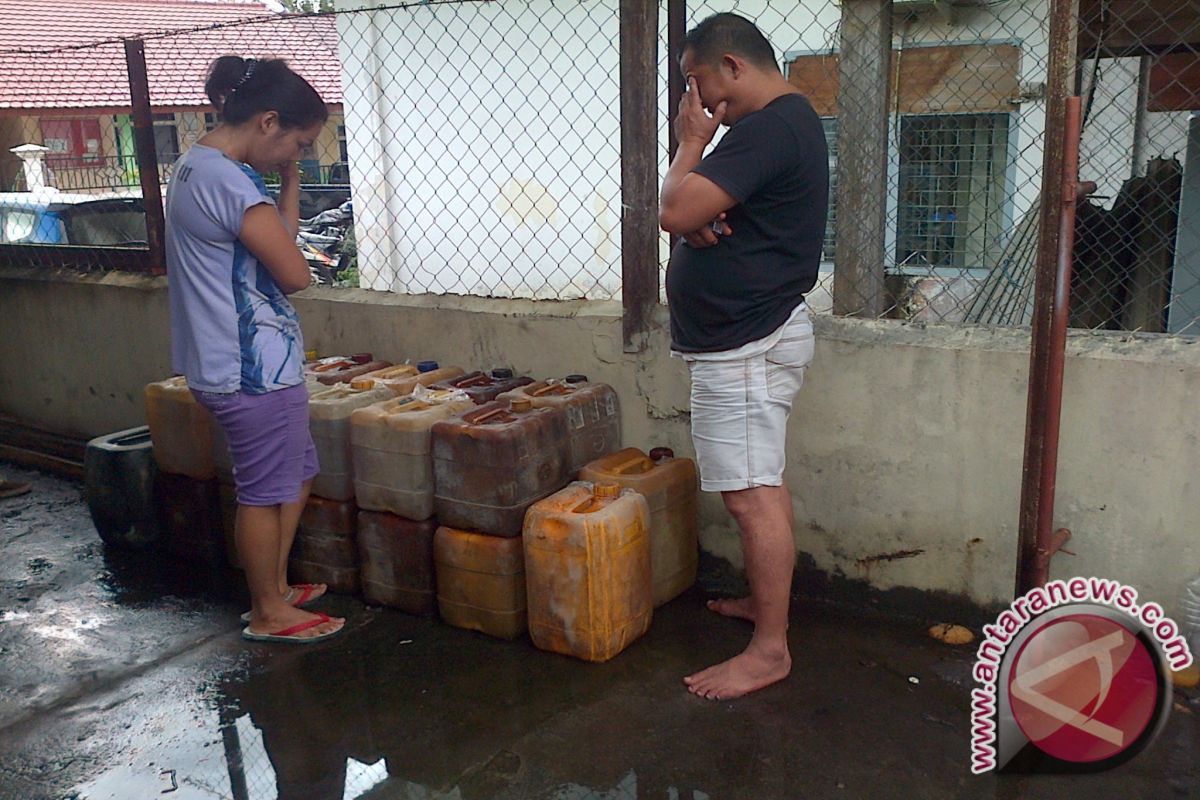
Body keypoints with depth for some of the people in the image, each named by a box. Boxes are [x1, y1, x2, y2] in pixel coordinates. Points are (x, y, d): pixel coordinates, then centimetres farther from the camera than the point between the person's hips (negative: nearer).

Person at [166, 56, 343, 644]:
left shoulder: (194, 167, 12)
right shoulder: (228, 180, -22)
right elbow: (295, 273, -16)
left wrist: (288, 185, 7)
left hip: (242, 362, 10)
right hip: (253, 369, -10)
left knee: (297, 471, 21)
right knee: (266, 489, 5)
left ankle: (274, 586, 35)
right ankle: (269, 615, 22)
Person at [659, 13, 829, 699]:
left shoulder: (766, 129, -19)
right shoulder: (789, 120, 16)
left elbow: (674, 213, -24)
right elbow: (697, 215, 16)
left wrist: (692, 142, -8)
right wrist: (701, 218, -7)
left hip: (745, 343, -11)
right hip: (757, 330, 11)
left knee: (754, 495, -6)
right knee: (763, 486, 19)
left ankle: (770, 651, 3)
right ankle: (766, 599, 34)